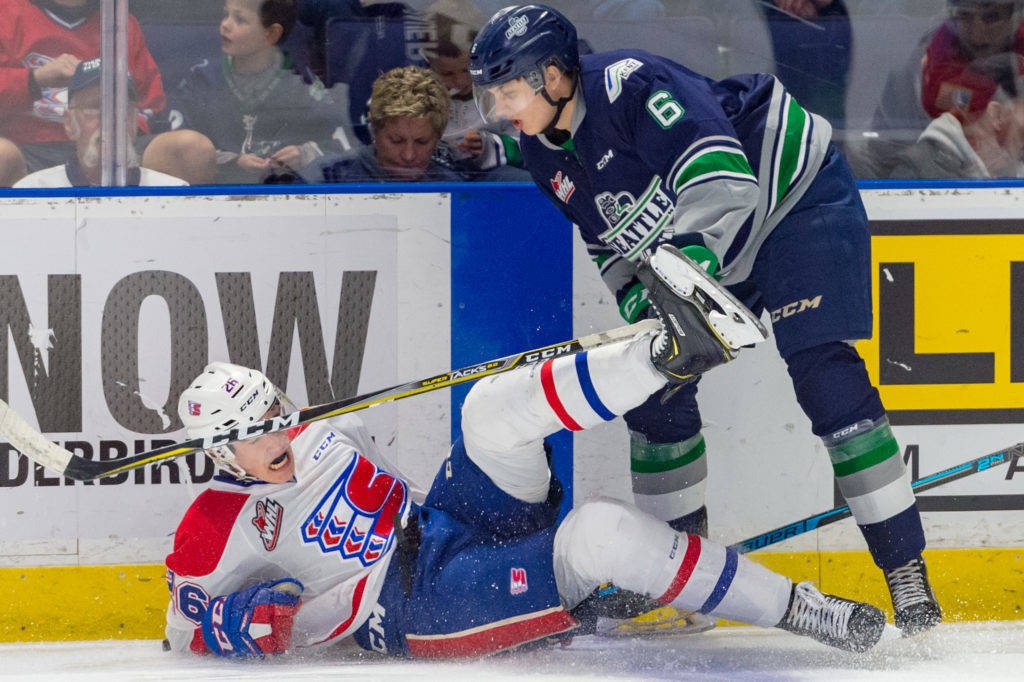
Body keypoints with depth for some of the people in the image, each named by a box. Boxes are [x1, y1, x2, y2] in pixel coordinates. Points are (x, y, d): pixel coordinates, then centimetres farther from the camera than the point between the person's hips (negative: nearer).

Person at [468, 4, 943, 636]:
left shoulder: (630, 85, -29)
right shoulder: (547, 152, 0)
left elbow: (722, 184, -37)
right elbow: (611, 235, 10)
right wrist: (638, 302, -6)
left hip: (797, 196, -9)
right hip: (707, 252, 9)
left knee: (823, 375, -20)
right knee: (657, 387, 4)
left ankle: (908, 574, -18)